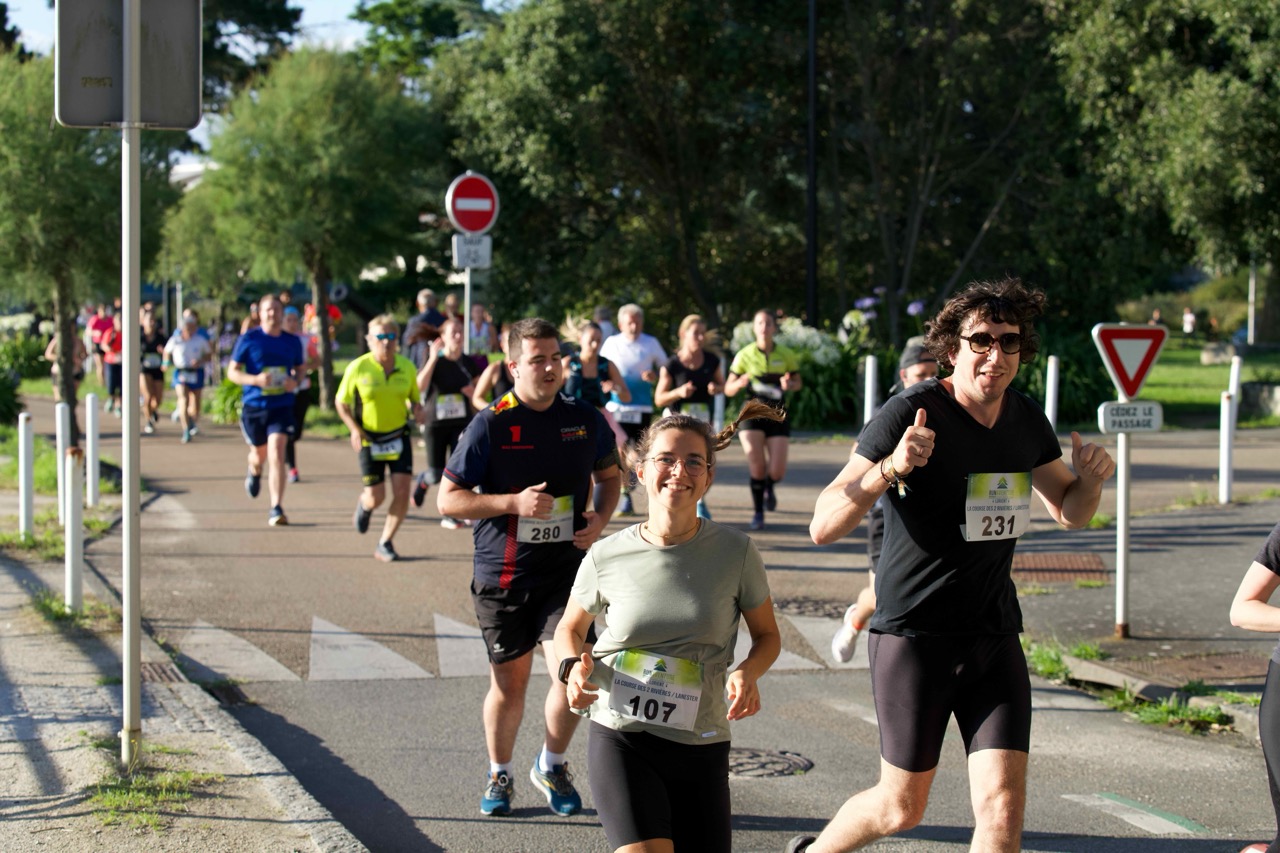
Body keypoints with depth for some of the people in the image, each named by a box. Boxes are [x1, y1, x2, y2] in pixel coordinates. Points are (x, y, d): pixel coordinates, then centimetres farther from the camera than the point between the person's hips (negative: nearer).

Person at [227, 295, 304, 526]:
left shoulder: (292, 342, 4)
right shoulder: (248, 339, -3)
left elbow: (300, 368, 18)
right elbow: (232, 372, -1)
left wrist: (295, 382, -5)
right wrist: (255, 379, -19)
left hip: (282, 407, 0)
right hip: (254, 406, 0)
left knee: (276, 455, -15)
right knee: (259, 454, 17)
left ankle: (276, 509, -15)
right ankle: (254, 472, 56)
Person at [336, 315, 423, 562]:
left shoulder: (407, 367, -4)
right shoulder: (357, 368, -12)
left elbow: (414, 398, 10)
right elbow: (341, 403, -3)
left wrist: (416, 409, -14)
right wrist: (355, 430, -16)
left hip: (399, 436, 2)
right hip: (369, 438, -2)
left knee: (402, 492, -8)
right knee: (376, 497, 0)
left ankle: (385, 544, 10)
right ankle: (364, 504, 40)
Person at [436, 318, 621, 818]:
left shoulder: (584, 420, 2)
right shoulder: (490, 426, -8)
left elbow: (609, 474, 20)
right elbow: (447, 499, -6)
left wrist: (601, 517, 0)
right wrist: (515, 502, -18)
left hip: (566, 570, 2)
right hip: (503, 574, -2)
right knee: (509, 682, 9)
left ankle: (551, 766, 16)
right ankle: (499, 775, 33)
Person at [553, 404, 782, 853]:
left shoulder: (735, 552, -5)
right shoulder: (606, 557, -5)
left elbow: (767, 635, 8)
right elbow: (570, 628, 13)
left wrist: (748, 672, -14)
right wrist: (573, 664, -9)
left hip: (701, 748, 2)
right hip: (620, 738, -2)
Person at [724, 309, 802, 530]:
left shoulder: (786, 355, -1)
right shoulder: (745, 355, -3)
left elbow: (798, 382, 13)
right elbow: (728, 389, 1)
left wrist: (789, 385, -11)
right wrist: (740, 383, -22)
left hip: (777, 415, 1)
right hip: (752, 414, -1)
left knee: (777, 472, -6)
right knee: (756, 468, -11)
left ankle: (769, 487, 32)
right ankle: (758, 513, 10)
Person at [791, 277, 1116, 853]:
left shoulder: (1026, 420, 4)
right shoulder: (909, 413, -16)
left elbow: (1069, 512, 20)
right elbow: (823, 526, -21)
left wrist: (1091, 478, -3)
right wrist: (890, 469, -38)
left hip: (994, 636, 5)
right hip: (913, 636, -5)